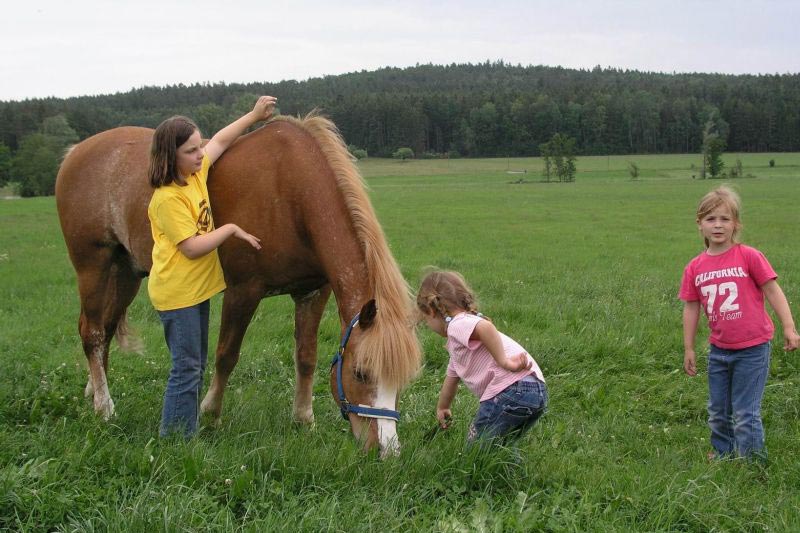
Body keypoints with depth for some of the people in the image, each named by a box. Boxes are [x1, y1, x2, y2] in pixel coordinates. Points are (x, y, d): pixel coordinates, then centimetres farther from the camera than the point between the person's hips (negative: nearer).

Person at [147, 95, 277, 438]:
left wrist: (253, 115, 21)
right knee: (187, 369, -6)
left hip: (196, 288, 9)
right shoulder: (168, 198, -22)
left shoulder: (196, 173, 3)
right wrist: (231, 229, -15)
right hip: (177, 293, -9)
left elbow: (220, 141, 19)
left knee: (196, 365, 15)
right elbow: (192, 247, -23)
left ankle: (186, 435, 24)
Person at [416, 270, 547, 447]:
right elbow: (452, 376, 47)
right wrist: (442, 408, 61)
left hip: (511, 389, -10)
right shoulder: (456, 341, 31)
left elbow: (485, 326, -25)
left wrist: (503, 361, -21)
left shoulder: (457, 324, -1)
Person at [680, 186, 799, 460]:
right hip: (719, 349, 5)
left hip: (752, 348, -5)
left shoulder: (749, 256, -11)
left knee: (745, 414, -1)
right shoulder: (694, 268, 1)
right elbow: (691, 308, 8)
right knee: (718, 413, 17)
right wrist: (688, 349, 10)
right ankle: (723, 455, 36)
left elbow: (772, 291, -7)